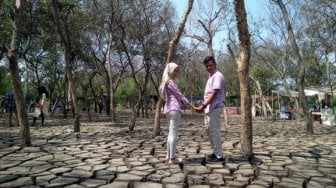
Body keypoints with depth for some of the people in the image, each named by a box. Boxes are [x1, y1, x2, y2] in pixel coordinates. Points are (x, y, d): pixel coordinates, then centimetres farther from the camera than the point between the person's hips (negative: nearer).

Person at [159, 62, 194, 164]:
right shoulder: (171, 82, -9)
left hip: (170, 108, 10)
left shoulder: (167, 82, 20)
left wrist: (184, 105, 15)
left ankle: (169, 155, 20)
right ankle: (172, 158, -4)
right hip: (174, 108, -10)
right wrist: (192, 106, -10)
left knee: (171, 133, 13)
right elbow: (180, 96, -12)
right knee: (174, 133, -8)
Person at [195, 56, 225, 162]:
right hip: (209, 108, 10)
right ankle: (216, 152, 25)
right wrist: (203, 106, 16)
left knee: (214, 131, -7)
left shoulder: (218, 76, -12)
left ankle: (219, 156, 2)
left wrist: (203, 105, -25)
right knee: (210, 130, 14)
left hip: (215, 108, -10)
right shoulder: (211, 77, 18)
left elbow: (214, 94, -20)